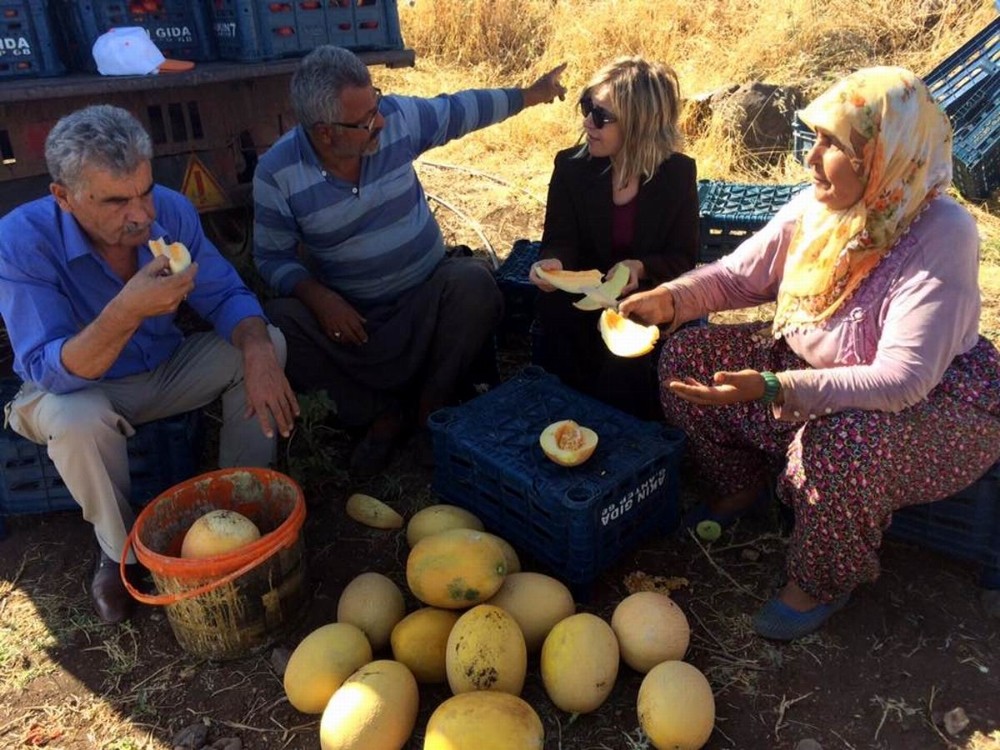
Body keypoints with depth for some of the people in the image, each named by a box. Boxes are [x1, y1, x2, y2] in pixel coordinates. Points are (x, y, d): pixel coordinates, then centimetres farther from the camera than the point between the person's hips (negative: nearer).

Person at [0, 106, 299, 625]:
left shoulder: (170, 211, -17)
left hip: (166, 370, 4)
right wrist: (127, 311, -50)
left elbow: (227, 296, -12)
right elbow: (49, 373, -32)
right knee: (76, 422, -37)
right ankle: (118, 550, -5)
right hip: (74, 390, -3)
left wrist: (257, 351, -35)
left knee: (267, 343, -15)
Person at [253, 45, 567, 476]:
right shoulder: (277, 173, -13)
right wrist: (317, 296, -25)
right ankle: (380, 412, -5)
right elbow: (271, 257, -5)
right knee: (277, 325, -27)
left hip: (428, 297, 1)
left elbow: (459, 110, 8)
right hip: (348, 314, -1)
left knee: (475, 283, -30)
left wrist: (529, 95, 16)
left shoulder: (397, 118, -10)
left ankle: (432, 405, -5)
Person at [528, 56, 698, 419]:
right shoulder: (571, 165, -3)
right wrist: (554, 262, -35)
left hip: (648, 295, -1)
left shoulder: (679, 172, -7)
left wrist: (640, 268, -28)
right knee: (556, 308, -32)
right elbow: (561, 239, -8)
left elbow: (683, 258, -6)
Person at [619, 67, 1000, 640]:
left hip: (935, 404, -6)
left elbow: (900, 381, -35)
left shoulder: (941, 236, -28)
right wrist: (670, 298, -18)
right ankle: (737, 489, 18)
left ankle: (821, 582, -6)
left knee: (839, 442, -39)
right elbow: (737, 275, 1)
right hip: (811, 367, 7)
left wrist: (772, 389, -43)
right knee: (687, 356, -4)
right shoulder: (816, 208, -11)